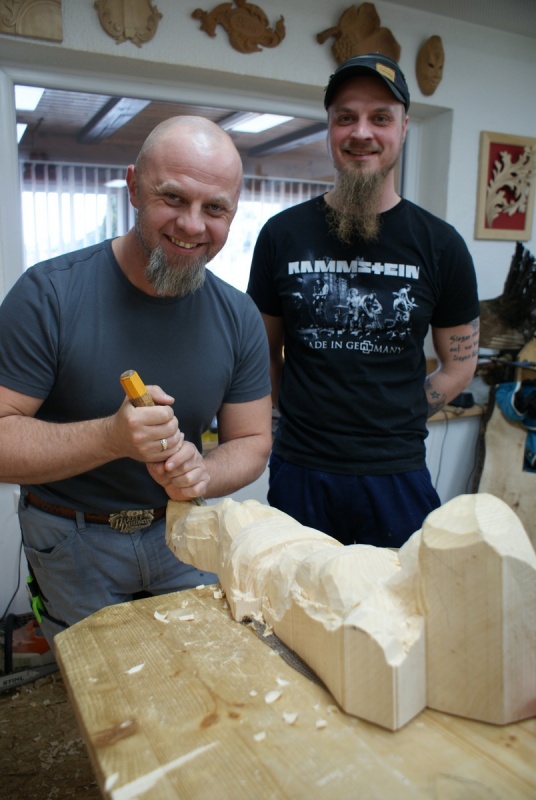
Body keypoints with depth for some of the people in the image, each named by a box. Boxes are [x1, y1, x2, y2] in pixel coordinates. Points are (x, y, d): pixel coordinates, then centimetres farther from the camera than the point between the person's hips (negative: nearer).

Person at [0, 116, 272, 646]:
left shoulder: (239, 319, -9)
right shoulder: (48, 296, -21)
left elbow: (252, 441, -3)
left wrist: (202, 473, -25)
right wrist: (111, 437, -37)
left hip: (180, 527, 3)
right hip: (73, 538, -2)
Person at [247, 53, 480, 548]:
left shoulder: (440, 244, -1)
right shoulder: (283, 234, 0)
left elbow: (459, 365, 7)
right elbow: (265, 349, 8)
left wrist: (393, 422, 0)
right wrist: (301, 418, -1)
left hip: (396, 474, 0)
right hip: (300, 469, 1)